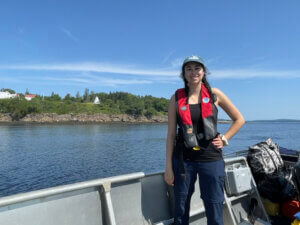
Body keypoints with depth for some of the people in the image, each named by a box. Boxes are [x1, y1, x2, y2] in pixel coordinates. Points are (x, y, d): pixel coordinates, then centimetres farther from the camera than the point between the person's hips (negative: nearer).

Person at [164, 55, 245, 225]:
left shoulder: (214, 94, 1)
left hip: (211, 159, 0)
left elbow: (239, 119, 12)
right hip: (183, 159, 0)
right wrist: (168, 167, -2)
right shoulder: (177, 98, 0)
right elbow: (171, 134, 0)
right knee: (181, 210, 10)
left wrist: (224, 139, 1)